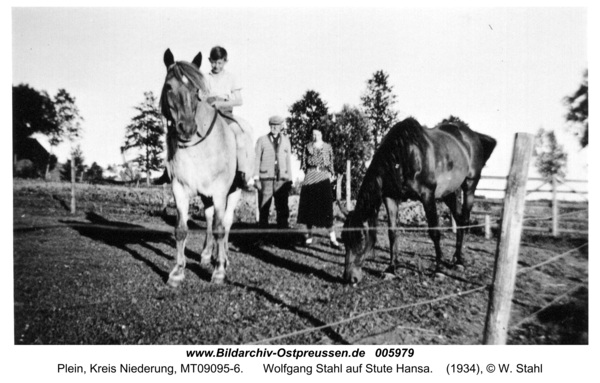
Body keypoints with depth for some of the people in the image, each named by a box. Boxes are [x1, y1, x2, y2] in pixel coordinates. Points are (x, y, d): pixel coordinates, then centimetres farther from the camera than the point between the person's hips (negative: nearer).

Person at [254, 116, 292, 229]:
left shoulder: (286, 140, 14)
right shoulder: (262, 140, 7)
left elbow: (288, 160, 13)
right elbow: (256, 160, 4)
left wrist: (289, 179, 9)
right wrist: (256, 179, -3)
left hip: (282, 179, 2)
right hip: (265, 178, -2)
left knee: (283, 208, -1)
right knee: (263, 208, -1)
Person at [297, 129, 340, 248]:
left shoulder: (327, 147, 13)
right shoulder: (308, 147, 13)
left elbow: (331, 161, 13)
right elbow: (304, 161, 9)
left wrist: (331, 174, 3)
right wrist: (306, 171, -4)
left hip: (323, 177, -1)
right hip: (310, 178, 1)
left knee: (326, 206, -9)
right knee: (309, 206, 3)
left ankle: (332, 237, -7)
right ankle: (309, 235, 17)